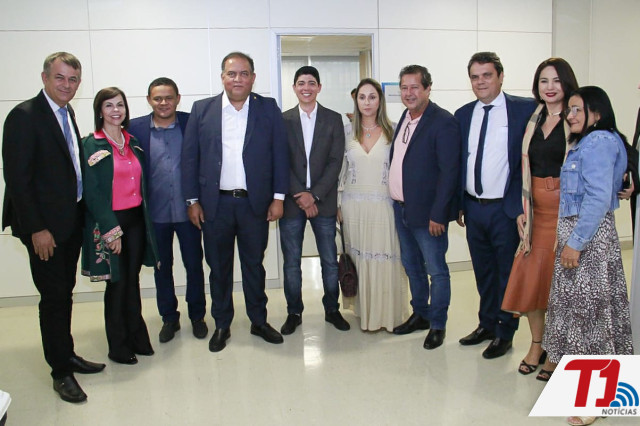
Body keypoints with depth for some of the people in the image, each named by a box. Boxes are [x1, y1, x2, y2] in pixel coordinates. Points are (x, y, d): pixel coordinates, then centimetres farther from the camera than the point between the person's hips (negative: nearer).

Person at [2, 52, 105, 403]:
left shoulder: (67, 113, 11)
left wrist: (81, 213, 8)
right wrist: (36, 228, -19)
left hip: (71, 220, 8)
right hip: (45, 225, -8)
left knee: (63, 293, 17)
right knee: (54, 297, 1)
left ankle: (66, 355, 31)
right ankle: (61, 371, 14)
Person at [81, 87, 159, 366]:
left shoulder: (132, 142, 11)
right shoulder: (91, 145, -7)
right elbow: (92, 192, -11)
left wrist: (145, 217, 7)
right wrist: (111, 230, -15)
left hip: (136, 218, 5)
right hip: (109, 221, -5)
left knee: (133, 280, 12)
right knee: (117, 283, 2)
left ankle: (136, 337, 26)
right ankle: (118, 346, 17)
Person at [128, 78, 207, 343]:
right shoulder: (135, 128, 0)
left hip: (187, 210, -1)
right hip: (154, 212, 1)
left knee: (194, 265, 10)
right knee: (161, 268, 13)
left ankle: (197, 316, 28)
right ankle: (169, 318, 30)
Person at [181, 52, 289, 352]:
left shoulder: (268, 109, 2)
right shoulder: (202, 110, 3)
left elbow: (280, 154, 1)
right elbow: (190, 157, 3)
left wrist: (278, 197, -4)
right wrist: (192, 200, -1)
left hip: (255, 203, 0)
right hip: (215, 204, 1)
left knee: (254, 265, 12)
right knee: (219, 268, 11)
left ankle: (259, 321, 29)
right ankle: (222, 325, 27)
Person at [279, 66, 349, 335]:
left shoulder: (333, 119, 5)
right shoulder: (283, 120, 5)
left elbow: (335, 162, -2)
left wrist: (314, 195, -11)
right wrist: (300, 197, -10)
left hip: (323, 201, 0)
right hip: (292, 200, 0)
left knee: (330, 260, 6)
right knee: (291, 262, 6)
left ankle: (332, 309, 23)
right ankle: (294, 312, 20)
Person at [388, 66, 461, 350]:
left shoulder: (443, 122, -15)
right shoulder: (405, 117, 10)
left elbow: (449, 172, -18)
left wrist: (438, 214, -20)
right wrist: (397, 202, 9)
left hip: (427, 213, -8)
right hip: (402, 209, 8)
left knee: (436, 271, 5)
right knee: (412, 267, 19)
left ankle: (437, 325, 19)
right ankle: (420, 315, 35)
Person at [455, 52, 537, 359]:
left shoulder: (525, 109, -6)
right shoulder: (463, 115, 9)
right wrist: (459, 204, 11)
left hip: (506, 209, -4)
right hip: (474, 208, 5)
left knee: (508, 272, 7)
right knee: (483, 272, 17)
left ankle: (504, 333, 24)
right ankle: (487, 324, 34)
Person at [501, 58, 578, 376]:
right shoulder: (533, 121, 12)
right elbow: (525, 169, 12)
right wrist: (523, 209, 5)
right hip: (537, 208, 5)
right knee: (529, 274, 4)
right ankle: (536, 345, 21)